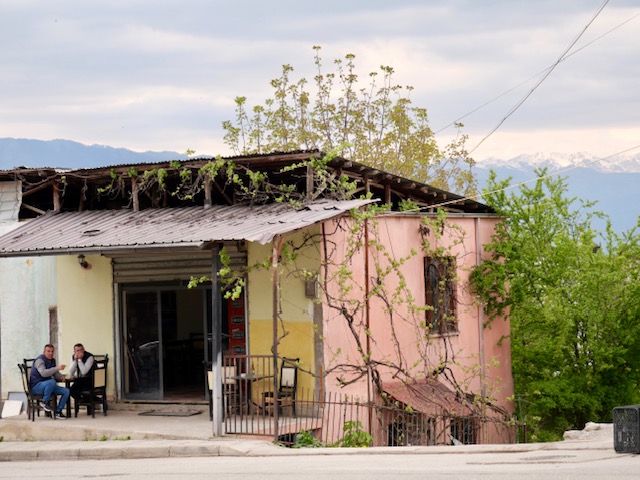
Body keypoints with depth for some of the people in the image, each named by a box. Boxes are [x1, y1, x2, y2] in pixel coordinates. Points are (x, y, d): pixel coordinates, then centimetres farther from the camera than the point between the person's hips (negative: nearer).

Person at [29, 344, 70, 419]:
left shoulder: (52, 360, 13)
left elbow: (55, 373, 21)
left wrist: (61, 376, -3)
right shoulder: (40, 360, -14)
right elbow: (43, 373, -32)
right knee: (52, 382, -38)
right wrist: (57, 368, -39)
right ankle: (44, 402, -21)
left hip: (47, 386, 8)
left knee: (66, 391, -6)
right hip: (36, 386, -8)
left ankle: (58, 412, 2)